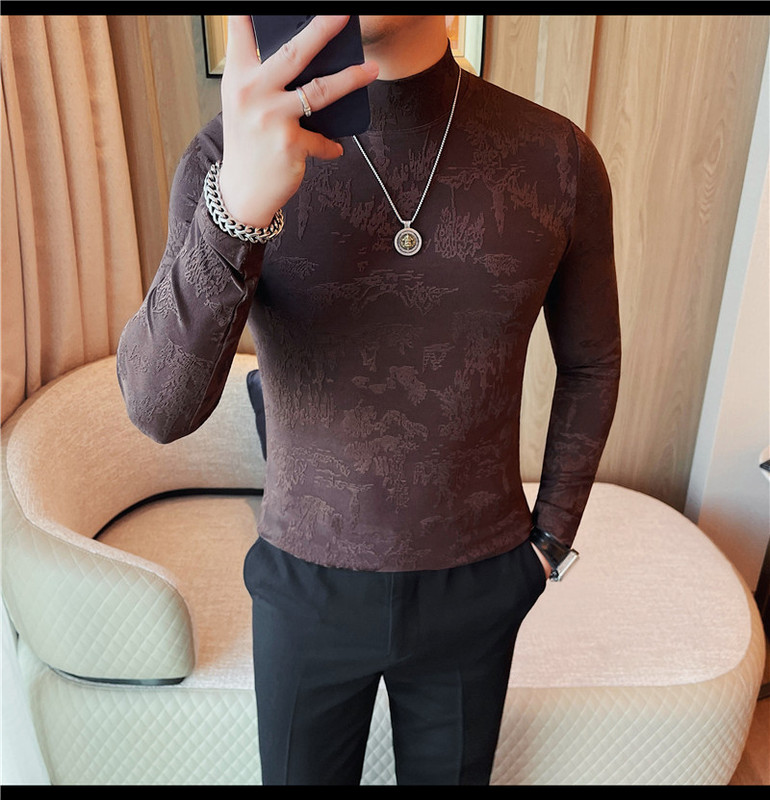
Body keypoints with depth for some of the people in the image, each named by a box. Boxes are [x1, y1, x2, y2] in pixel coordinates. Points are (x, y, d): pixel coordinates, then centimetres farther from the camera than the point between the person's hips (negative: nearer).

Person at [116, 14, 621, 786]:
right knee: (302, 774, 25)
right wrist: (237, 205, -43)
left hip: (474, 589, 1)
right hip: (308, 584, 0)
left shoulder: (559, 158, -12)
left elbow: (590, 362, 2)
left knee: (447, 774, 26)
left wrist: (551, 538, 2)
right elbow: (158, 408, -26)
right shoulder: (228, 154, -15)